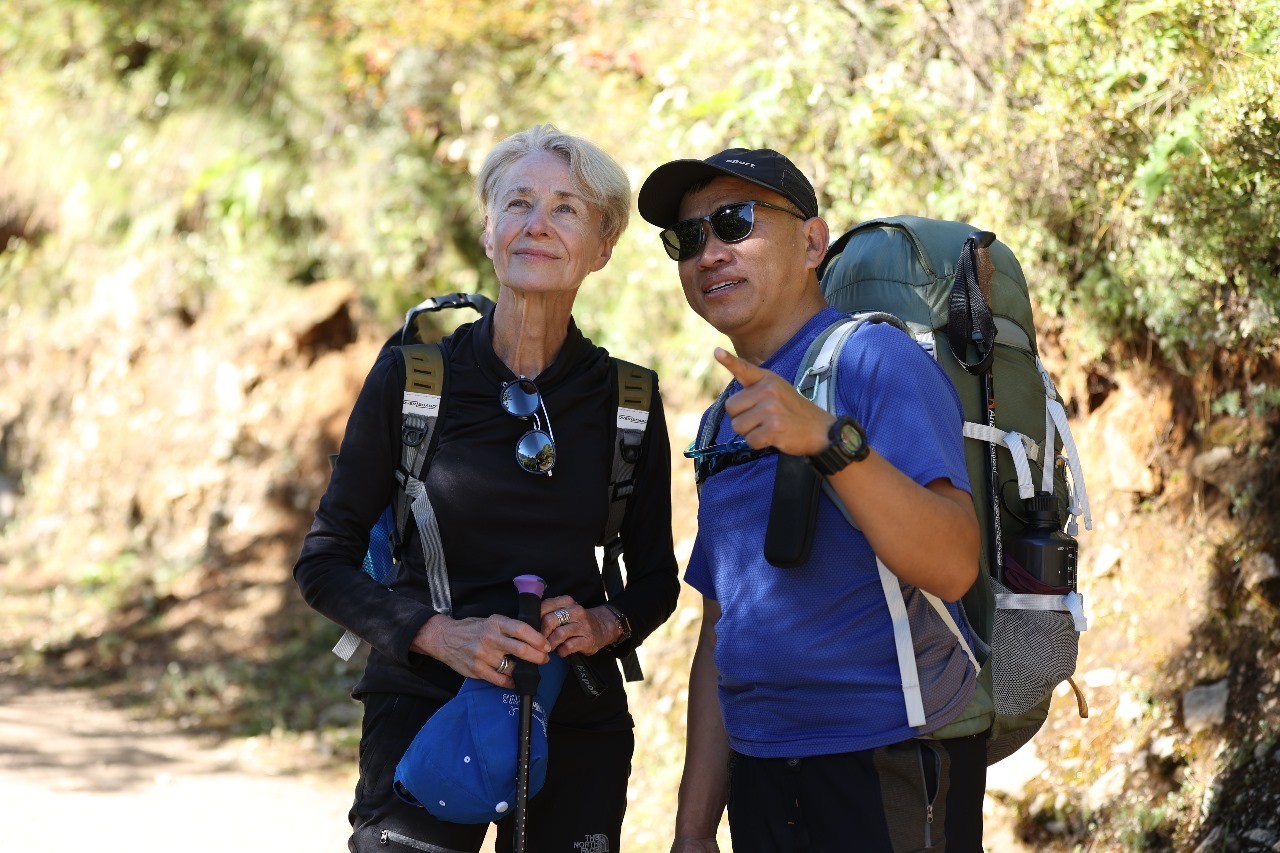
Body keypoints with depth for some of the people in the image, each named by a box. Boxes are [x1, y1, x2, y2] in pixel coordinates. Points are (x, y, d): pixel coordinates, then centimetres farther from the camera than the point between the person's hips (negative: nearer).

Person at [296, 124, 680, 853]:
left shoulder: (625, 399, 2)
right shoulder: (410, 377, -3)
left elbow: (656, 580, 12)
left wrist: (606, 624, -10)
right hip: (425, 711, -2)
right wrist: (439, 634, -16)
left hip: (577, 729, 2)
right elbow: (326, 563, -1)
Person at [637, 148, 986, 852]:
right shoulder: (731, 419, 15)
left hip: (887, 768, -7)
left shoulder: (878, 361, -10)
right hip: (761, 779, 7)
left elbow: (951, 568, -24)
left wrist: (828, 439, -37)